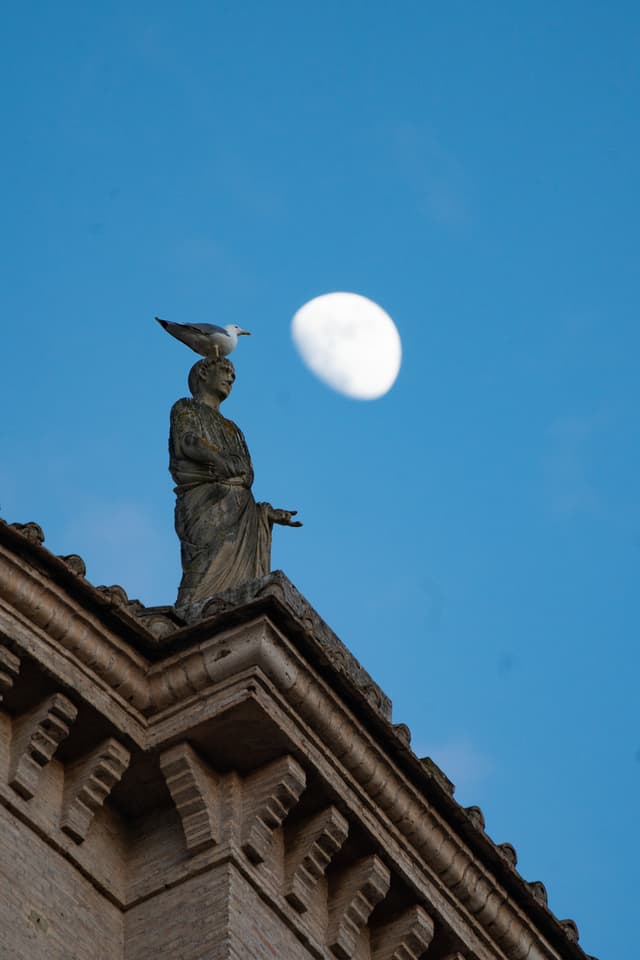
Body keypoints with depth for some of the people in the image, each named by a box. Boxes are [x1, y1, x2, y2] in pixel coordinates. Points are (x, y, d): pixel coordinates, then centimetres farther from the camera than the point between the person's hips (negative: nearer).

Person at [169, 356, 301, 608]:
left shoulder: (232, 430, 35)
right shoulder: (185, 409, 18)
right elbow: (185, 442, -4)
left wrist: (268, 513, 14)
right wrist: (224, 460, -9)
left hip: (240, 512, 6)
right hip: (205, 502, -6)